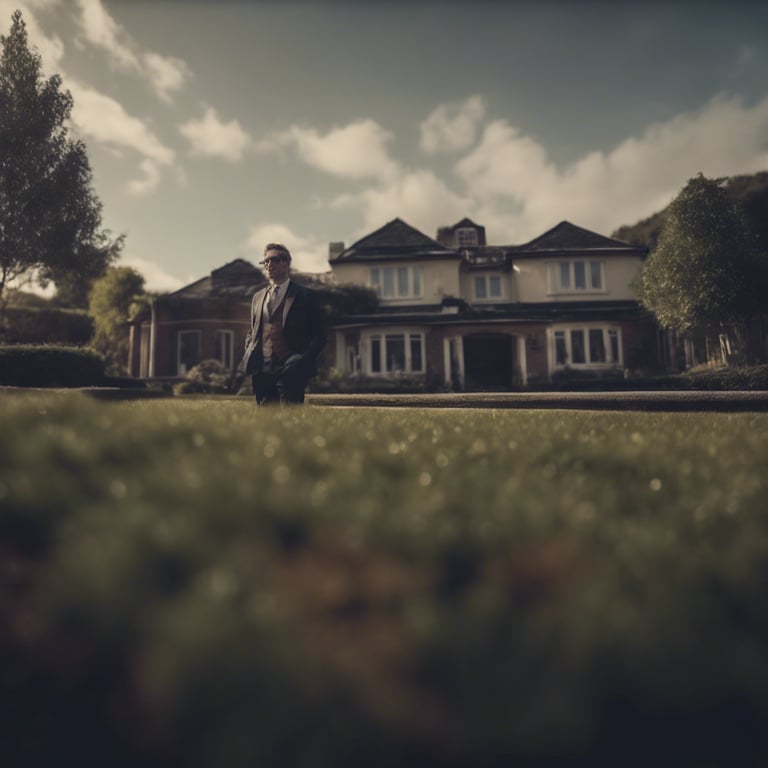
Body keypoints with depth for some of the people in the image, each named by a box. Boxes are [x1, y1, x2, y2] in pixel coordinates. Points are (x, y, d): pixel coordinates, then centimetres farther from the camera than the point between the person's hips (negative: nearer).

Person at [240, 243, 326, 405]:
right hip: (262, 371, 5)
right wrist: (249, 354, 7)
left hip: (291, 371, -4)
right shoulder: (258, 297, 19)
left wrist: (303, 360, -11)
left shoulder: (305, 295, 4)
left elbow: (319, 336, 2)